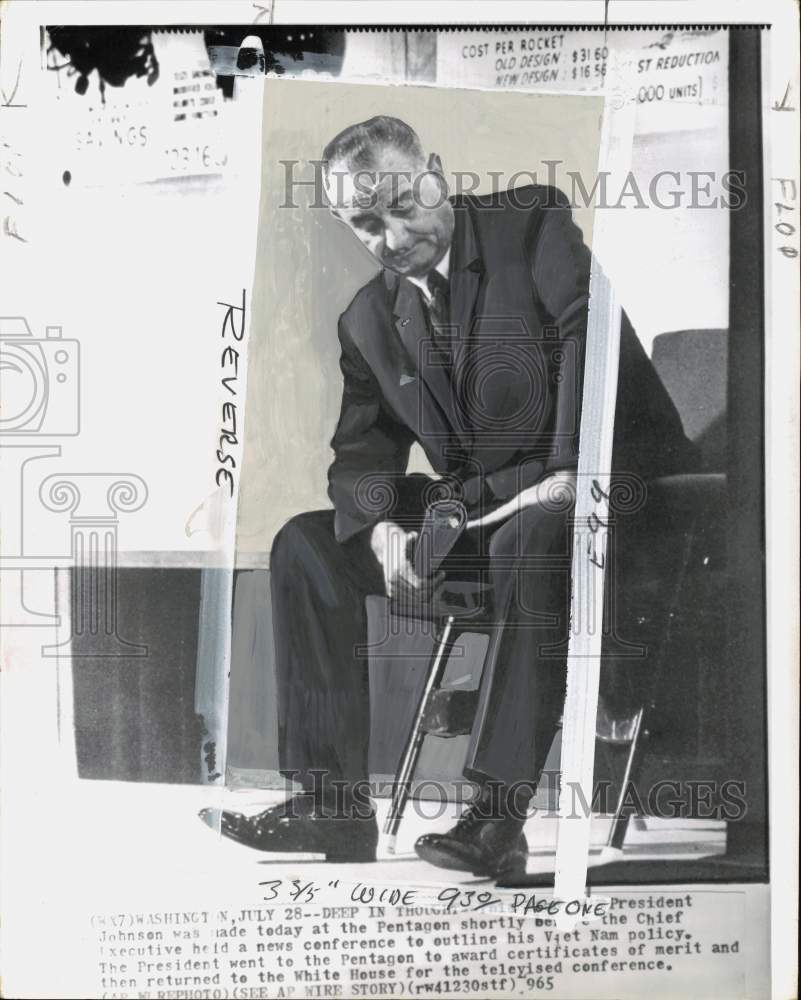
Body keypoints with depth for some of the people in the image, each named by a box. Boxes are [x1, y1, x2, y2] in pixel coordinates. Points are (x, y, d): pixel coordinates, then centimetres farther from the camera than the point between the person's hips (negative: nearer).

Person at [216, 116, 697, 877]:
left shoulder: (533, 220, 0)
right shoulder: (366, 319, 12)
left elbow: (591, 331, -14)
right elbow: (362, 448, 8)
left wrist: (569, 470, -25)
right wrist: (382, 527, -14)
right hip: (472, 505, 5)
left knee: (527, 540, -39)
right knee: (305, 543, -6)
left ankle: (499, 816, -28)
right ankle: (333, 801, -7)